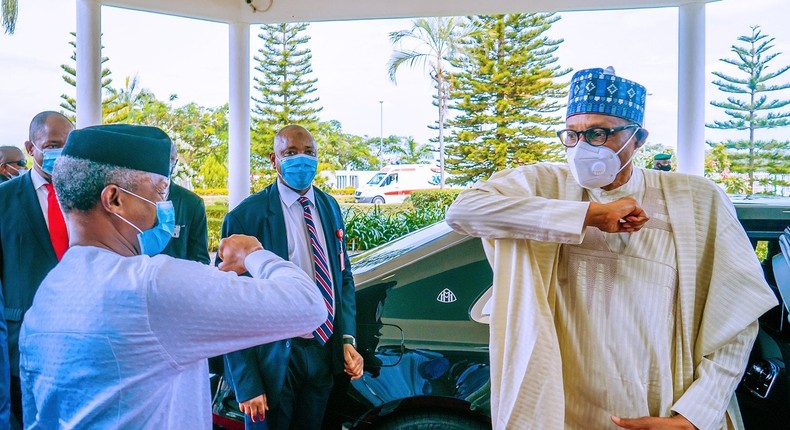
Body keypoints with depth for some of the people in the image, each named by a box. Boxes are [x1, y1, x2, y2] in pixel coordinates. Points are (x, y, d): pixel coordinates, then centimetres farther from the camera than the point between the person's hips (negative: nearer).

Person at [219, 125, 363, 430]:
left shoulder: (329, 207, 4)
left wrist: (347, 338, 1)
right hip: (274, 356, -5)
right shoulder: (245, 217, -14)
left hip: (325, 351, 5)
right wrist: (246, 383, -13)